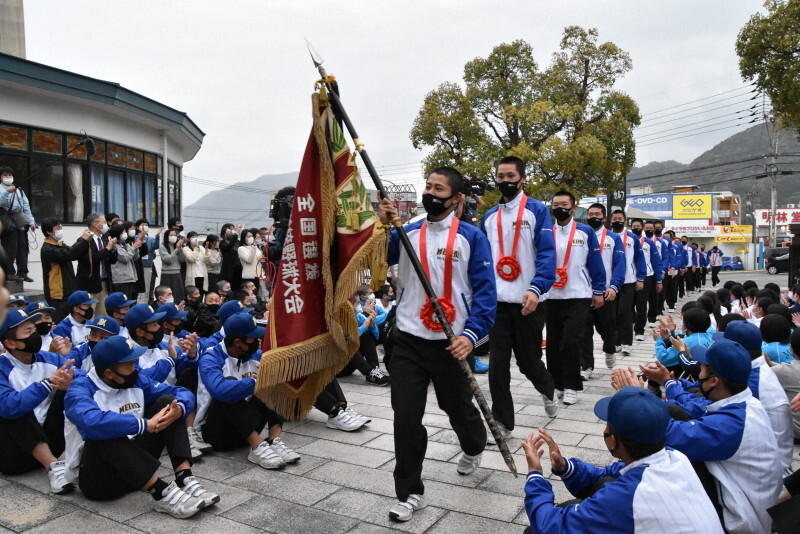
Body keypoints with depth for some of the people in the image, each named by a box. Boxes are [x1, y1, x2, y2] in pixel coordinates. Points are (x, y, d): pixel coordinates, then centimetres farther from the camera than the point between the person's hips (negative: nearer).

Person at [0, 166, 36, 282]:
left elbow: (26, 206, 18)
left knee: (23, 248, 4)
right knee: (10, 249, -9)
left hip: (21, 224, 5)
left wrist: (31, 221, 11)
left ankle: (22, 272, 10)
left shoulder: (19, 191, 22)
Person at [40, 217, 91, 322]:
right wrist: (83, 240, -22)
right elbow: (67, 255, -27)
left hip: (68, 292, 8)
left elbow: (75, 254, 8)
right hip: (57, 295, -8)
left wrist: (83, 239, -7)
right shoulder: (47, 249, -14)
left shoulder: (61, 245, 15)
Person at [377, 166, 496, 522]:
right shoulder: (406, 233, 4)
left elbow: (485, 291, -9)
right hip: (408, 341, 2)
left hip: (451, 343, -2)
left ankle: (473, 449, 52)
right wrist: (381, 225, -17)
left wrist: (471, 334, -20)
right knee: (406, 416, 0)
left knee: (458, 407, 18)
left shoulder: (471, 237, -5)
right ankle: (410, 492, 18)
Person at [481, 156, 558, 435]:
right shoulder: (489, 216, 11)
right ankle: (501, 422, 15)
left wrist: (535, 289, -27)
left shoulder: (537, 210, -2)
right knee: (498, 365, 2)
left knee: (528, 361, 11)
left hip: (528, 301, -3)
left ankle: (548, 390, 44)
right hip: (497, 301, 3)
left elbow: (547, 253, -12)